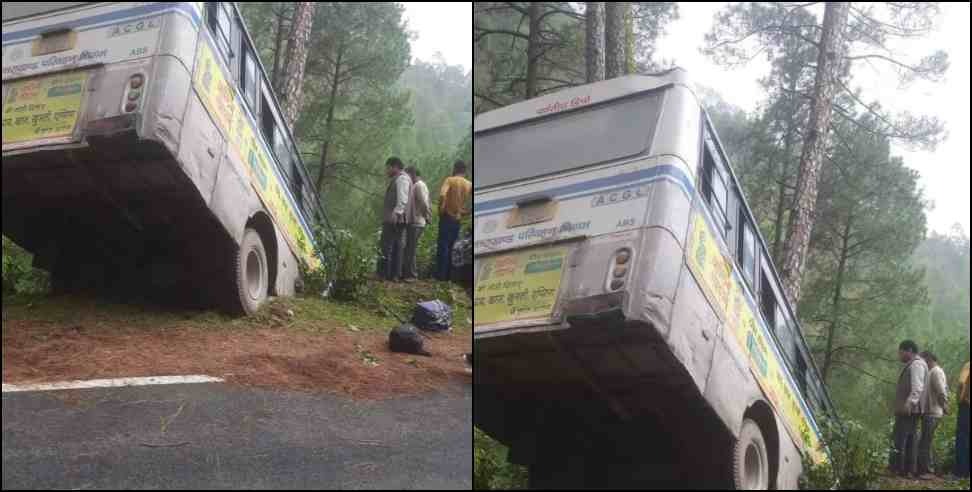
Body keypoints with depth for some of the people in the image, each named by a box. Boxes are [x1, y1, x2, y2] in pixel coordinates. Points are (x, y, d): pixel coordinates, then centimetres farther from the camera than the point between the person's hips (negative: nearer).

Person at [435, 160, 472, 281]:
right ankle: (449, 275, 12)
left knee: (443, 246, -2)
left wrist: (441, 210, -11)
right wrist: (467, 212, 12)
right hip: (458, 219, 4)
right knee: (452, 248, 12)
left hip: (447, 217, -4)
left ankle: (441, 275, -4)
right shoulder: (469, 184, 6)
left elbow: (442, 195, -24)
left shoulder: (450, 180, -8)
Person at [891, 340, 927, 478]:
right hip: (907, 410, 11)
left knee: (900, 440, -11)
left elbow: (917, 388, -24)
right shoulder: (911, 365, 21)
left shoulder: (916, 365, -12)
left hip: (908, 410, -11)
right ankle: (910, 470, 11)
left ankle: (899, 469, -11)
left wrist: (910, 403, -36)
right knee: (910, 440, 10)